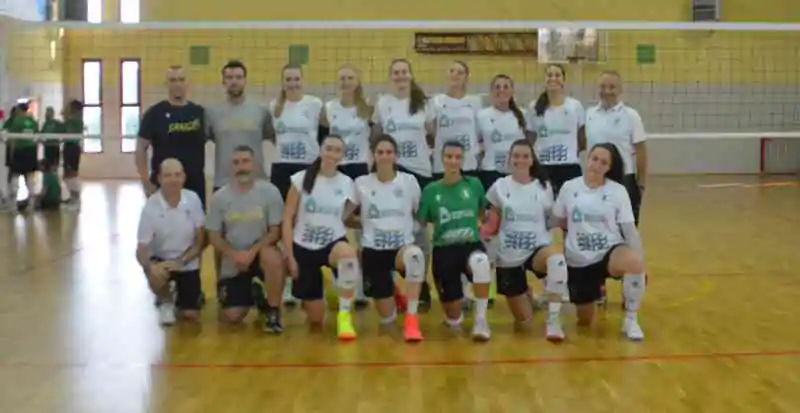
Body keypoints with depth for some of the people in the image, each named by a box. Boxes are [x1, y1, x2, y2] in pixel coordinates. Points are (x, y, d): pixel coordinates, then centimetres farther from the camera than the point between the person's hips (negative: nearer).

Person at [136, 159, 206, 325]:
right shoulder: (151, 207, -21)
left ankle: (179, 298, 35)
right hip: (160, 259, -1)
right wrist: (150, 267, -40)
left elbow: (200, 239, -7)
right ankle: (165, 302, 1)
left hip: (188, 262, 2)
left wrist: (181, 261, -20)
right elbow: (141, 249, -19)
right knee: (156, 276, -36)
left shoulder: (193, 199, -15)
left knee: (191, 315, -4)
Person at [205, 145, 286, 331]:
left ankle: (273, 311, -17)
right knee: (232, 317, -4)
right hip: (233, 262, 2)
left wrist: (252, 252, -25)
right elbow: (214, 237, -2)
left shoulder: (269, 191, -12)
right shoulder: (219, 197, -6)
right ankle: (251, 293, 31)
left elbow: (275, 231, -11)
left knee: (272, 256, -39)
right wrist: (235, 254, -19)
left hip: (260, 252, -2)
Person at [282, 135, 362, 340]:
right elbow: (288, 219, -5)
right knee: (316, 320, 2)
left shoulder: (347, 183, -1)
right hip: (304, 248, -1)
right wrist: (289, 256, -8)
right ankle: (310, 301, 41)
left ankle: (344, 315, -23)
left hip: (333, 244, 1)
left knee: (348, 254, -41)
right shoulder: (301, 179, -7)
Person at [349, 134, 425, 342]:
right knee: (387, 318, 1)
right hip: (373, 251, 1)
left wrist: (411, 227, -2)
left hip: (403, 247, -1)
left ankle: (411, 320, -33)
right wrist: (364, 223, 1)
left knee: (415, 255, -42)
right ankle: (391, 290, 39)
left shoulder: (409, 181, -1)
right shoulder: (362, 183, -2)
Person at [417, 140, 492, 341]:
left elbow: (484, 213, 16)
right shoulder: (431, 190, 0)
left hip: (471, 246, 0)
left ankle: (481, 319, -23)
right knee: (454, 320, 1)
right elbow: (419, 224, 5)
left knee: (480, 262, -41)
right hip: (443, 251, 1)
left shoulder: (474, 184, 0)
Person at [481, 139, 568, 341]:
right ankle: (525, 295, 42)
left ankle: (553, 321, -30)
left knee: (556, 258, -41)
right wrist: (477, 233, -14)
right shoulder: (499, 187, 0)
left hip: (538, 248, 0)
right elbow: (492, 225, 4)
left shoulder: (544, 186, 2)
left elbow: (551, 220, 12)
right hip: (509, 256, 1)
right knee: (523, 320, 4)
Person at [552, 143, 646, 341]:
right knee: (585, 320, 8)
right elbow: (560, 222, 11)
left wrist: (641, 262, -13)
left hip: (610, 252, -1)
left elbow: (630, 229, -7)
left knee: (634, 261, -38)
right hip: (578, 261, 1)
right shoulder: (569, 187, -3)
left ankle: (631, 320, -16)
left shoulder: (618, 191, -5)